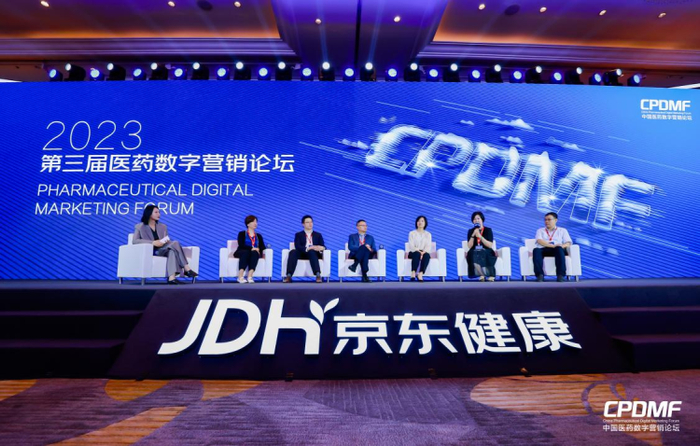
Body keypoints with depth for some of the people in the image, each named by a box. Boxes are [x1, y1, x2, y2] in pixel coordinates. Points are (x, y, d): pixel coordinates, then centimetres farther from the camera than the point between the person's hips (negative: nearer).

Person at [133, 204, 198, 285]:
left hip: (162, 250, 5)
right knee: (175, 243, -29)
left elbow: (168, 241, 17)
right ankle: (187, 269, -36)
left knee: (172, 250, -34)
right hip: (149, 251, -5)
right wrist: (153, 242, -20)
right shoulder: (140, 226, 8)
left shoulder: (163, 227, 21)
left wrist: (165, 242, -10)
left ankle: (171, 278, -46)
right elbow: (135, 240, -7)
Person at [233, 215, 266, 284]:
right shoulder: (242, 234, 12)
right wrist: (251, 248, -22)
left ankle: (250, 277, -47)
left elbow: (263, 247, 8)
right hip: (242, 253, -2)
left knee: (254, 253, -34)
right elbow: (241, 245, -6)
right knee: (246, 252, -37)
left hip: (254, 254, 2)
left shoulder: (259, 236, 22)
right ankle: (240, 277, -46)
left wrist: (257, 249, -15)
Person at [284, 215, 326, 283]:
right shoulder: (298, 234, 16)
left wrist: (321, 248, -20)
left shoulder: (318, 235, 21)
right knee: (293, 252, -31)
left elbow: (323, 246, 7)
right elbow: (297, 247, -2)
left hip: (314, 254, 0)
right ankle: (289, 275, -41)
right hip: (302, 254, 0)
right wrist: (308, 248, -20)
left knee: (311, 252, -36)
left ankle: (318, 275, -49)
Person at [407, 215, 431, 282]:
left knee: (427, 255, -35)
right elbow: (411, 246, -5)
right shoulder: (412, 233, 6)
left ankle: (420, 275, -50)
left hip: (424, 252, 2)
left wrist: (423, 252, -23)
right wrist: (419, 251, -24)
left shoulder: (428, 234, 13)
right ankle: (413, 275, -49)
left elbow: (428, 246, -1)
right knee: (417, 254, -38)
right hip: (413, 252, -1)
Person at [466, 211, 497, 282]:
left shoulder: (488, 230, 5)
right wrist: (473, 235, -12)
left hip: (486, 253, -1)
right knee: (474, 256, -35)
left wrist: (480, 237, -17)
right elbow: (469, 246, 0)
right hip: (474, 253, 1)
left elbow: (490, 245, -6)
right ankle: (482, 275, -25)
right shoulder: (470, 231, 9)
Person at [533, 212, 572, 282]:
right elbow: (539, 241, 2)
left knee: (559, 249, -37)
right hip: (543, 250, 0)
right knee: (536, 250, -36)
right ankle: (540, 275, -45)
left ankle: (560, 276, -43)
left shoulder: (562, 230, 25)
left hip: (557, 250, 0)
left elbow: (568, 243, 9)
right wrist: (552, 245, -16)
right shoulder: (540, 230, 24)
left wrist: (562, 246, -16)